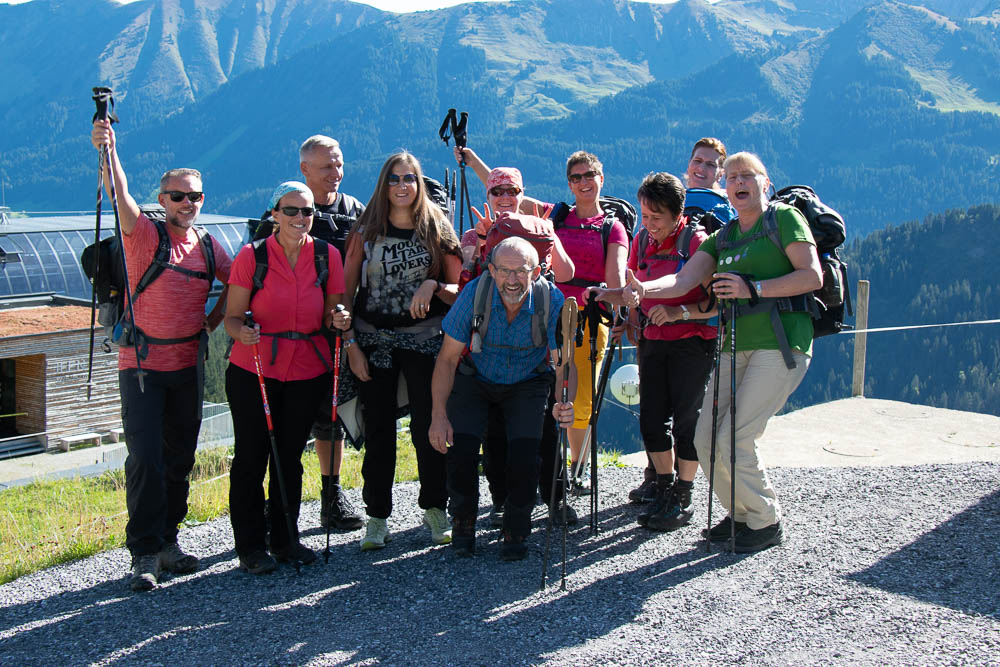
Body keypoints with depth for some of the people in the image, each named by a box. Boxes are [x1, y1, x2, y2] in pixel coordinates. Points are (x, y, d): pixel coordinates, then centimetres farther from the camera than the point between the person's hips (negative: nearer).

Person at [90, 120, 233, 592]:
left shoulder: (207, 246, 7)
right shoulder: (144, 235, -7)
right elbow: (121, 197, -25)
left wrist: (213, 320, 9)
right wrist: (107, 152, -41)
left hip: (188, 363, 5)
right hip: (142, 362, -5)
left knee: (180, 457, 11)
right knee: (145, 458, -9)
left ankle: (167, 541, 23)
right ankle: (144, 553, -2)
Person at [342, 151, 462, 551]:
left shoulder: (436, 229, 4)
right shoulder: (367, 231, 4)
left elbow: (458, 289, 4)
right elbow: (345, 291, 2)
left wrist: (433, 286, -16)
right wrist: (350, 344, -6)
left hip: (424, 339, 0)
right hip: (374, 341, 1)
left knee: (428, 427, 0)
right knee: (378, 429, 3)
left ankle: (435, 509, 17)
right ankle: (377, 517, 13)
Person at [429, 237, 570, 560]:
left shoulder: (552, 300, -24)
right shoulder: (474, 293, -24)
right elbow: (448, 357, -16)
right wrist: (439, 414, -24)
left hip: (528, 385, 0)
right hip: (476, 381, 0)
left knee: (525, 450, -20)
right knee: (460, 446, -18)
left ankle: (516, 532, 5)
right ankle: (463, 522, 10)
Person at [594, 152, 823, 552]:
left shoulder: (785, 218, 1)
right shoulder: (722, 238, 18)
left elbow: (812, 276, -9)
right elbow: (683, 281, 5)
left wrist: (753, 288, -16)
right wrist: (642, 290, -15)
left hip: (781, 344, -7)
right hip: (735, 346, 7)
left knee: (733, 440, -12)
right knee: (705, 438, 1)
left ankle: (767, 522, 8)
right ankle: (740, 514, 23)